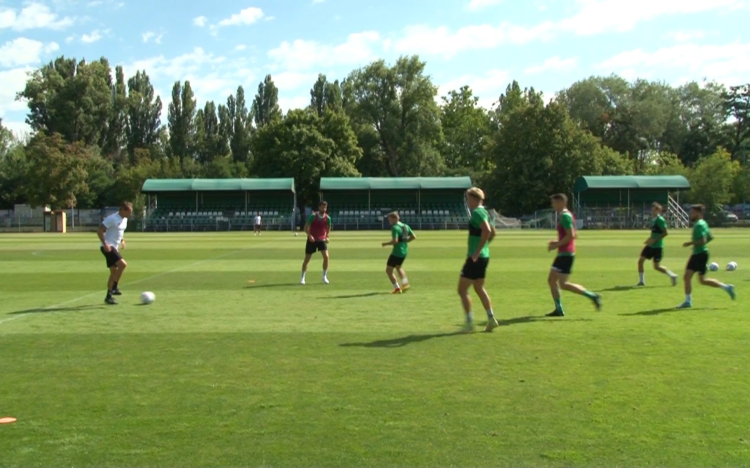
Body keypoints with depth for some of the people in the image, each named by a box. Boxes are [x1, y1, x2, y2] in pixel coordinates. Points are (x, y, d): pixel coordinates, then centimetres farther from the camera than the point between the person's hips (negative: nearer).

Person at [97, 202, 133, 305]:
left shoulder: (125, 219, 10)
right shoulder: (112, 218, -17)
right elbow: (99, 231, -17)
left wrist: (122, 240, 13)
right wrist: (105, 244, -24)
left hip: (115, 248, 10)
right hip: (108, 247, -10)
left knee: (114, 272, 12)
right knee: (123, 264, -24)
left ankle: (109, 296, 20)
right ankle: (114, 288, -13)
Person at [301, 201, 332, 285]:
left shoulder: (327, 218, -6)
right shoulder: (313, 216, -13)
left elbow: (328, 229, 11)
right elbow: (306, 227, -11)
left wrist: (327, 237, -3)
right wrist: (310, 235, -25)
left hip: (322, 239, 2)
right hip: (312, 240, -2)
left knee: (326, 256, -16)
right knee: (307, 259, 3)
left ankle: (324, 277, 0)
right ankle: (302, 278, 18)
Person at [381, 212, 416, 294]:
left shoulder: (395, 228, -17)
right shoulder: (405, 226, 9)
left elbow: (395, 241, -26)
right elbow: (413, 237, 12)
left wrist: (386, 244, -12)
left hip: (397, 252, -9)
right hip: (404, 251, 9)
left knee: (388, 270, 3)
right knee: (399, 267, 31)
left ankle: (397, 288, 0)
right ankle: (405, 283, 20)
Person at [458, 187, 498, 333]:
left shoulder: (476, 213, -16)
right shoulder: (484, 212, 13)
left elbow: (487, 231, -30)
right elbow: (492, 232, 24)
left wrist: (477, 251, -27)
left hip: (476, 257, -10)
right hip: (484, 256, 10)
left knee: (462, 290, -2)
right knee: (479, 288, 19)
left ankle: (469, 323, -1)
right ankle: (491, 318, 16)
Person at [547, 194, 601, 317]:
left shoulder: (565, 216, -14)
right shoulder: (563, 215, 16)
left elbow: (571, 235, -22)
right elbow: (572, 235, 22)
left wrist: (557, 244, -16)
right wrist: (557, 242, 14)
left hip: (566, 254, -10)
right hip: (563, 254, 10)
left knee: (563, 284, -10)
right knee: (551, 279, 9)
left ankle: (592, 296, -4)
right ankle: (558, 309, 11)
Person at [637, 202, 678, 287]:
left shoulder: (660, 220, -15)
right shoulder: (654, 220, 11)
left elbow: (665, 233, -19)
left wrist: (654, 240, -21)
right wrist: (650, 239, 10)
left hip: (657, 246, -9)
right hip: (651, 246, 9)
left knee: (656, 266, -2)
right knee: (640, 261, 4)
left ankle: (672, 276, 17)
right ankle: (642, 281, 12)